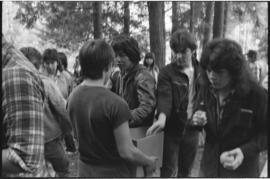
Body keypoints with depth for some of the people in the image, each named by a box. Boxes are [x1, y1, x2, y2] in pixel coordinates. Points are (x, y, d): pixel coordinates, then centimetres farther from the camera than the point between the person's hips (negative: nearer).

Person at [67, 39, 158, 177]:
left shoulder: (73, 97, -4)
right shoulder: (115, 103, -25)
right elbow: (126, 152, -21)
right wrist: (148, 162, -3)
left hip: (85, 170, 6)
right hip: (113, 172, -6)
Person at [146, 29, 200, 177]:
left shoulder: (200, 72, 4)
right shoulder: (167, 72, -9)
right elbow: (164, 96, -24)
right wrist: (162, 118, -41)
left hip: (192, 128, 4)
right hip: (172, 128, -4)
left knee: (185, 170, 16)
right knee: (169, 170, 2)